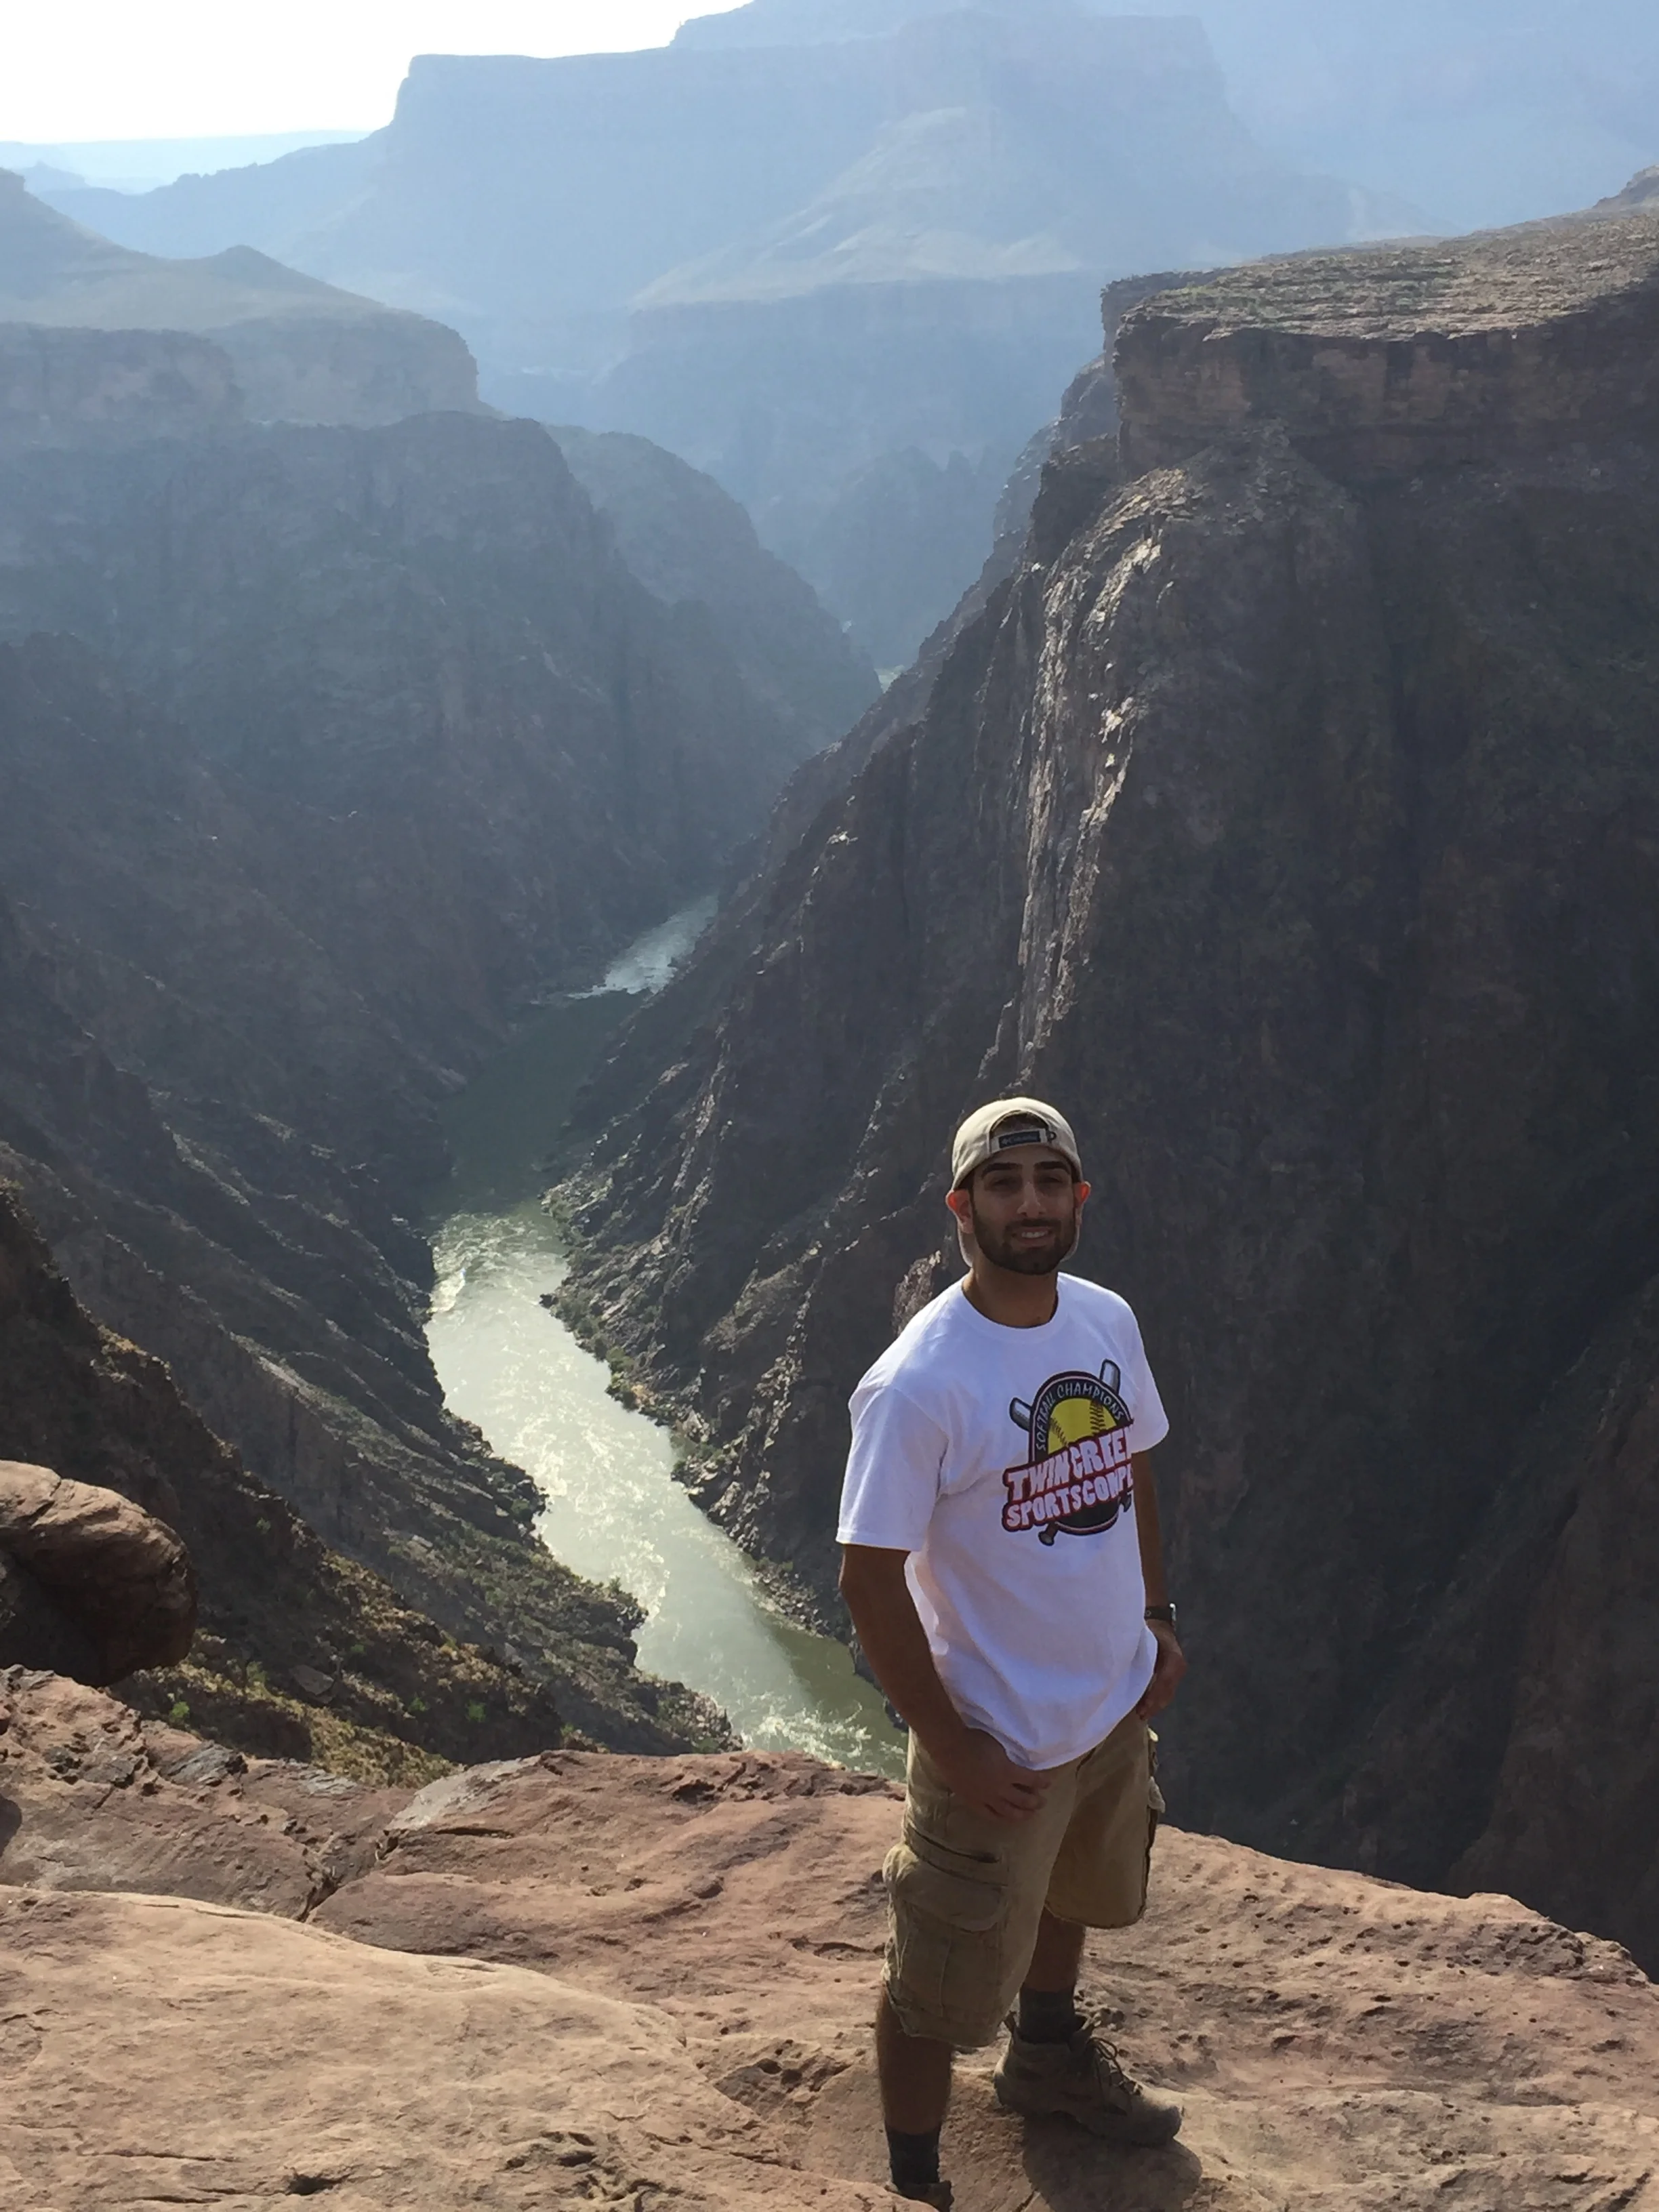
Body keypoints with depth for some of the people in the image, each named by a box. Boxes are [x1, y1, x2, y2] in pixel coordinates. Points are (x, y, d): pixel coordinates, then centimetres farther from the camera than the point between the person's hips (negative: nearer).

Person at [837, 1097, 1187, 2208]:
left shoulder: (1108, 1321, -6)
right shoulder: (918, 1385, -28)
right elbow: (870, 1578, -24)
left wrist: (1158, 1616, 9)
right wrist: (953, 1748, -21)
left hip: (1118, 1703, 7)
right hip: (1000, 1743, -7)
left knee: (1069, 1898, 33)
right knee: (943, 1988, 8)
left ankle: (1048, 2054, 61)